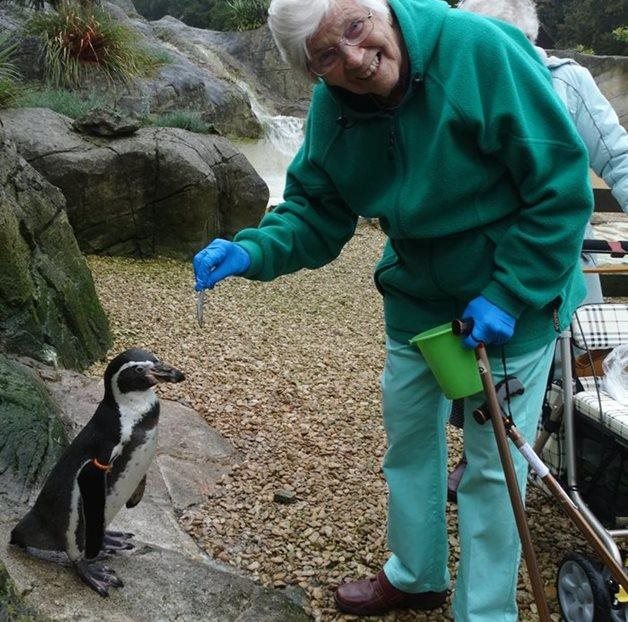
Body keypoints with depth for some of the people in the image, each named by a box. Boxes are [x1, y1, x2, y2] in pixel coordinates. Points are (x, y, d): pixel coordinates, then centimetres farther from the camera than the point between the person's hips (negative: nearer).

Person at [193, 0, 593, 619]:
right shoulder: (332, 107, -10)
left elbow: (563, 184, -23)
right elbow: (315, 212, -3)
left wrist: (510, 295, -23)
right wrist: (252, 251, -22)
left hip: (515, 293, -5)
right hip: (417, 291, 6)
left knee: (491, 464, 4)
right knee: (408, 435, 18)